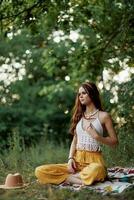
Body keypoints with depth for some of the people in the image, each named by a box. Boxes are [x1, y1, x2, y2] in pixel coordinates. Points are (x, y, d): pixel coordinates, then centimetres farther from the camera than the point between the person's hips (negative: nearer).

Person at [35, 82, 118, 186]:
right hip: (77, 161, 5)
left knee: (94, 171, -44)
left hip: (94, 161, -4)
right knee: (40, 171, -16)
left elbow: (114, 141, 3)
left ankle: (69, 177, -18)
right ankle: (79, 180, -20)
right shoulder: (79, 116, 17)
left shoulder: (103, 116, 2)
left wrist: (97, 136, -12)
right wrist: (70, 158, 0)